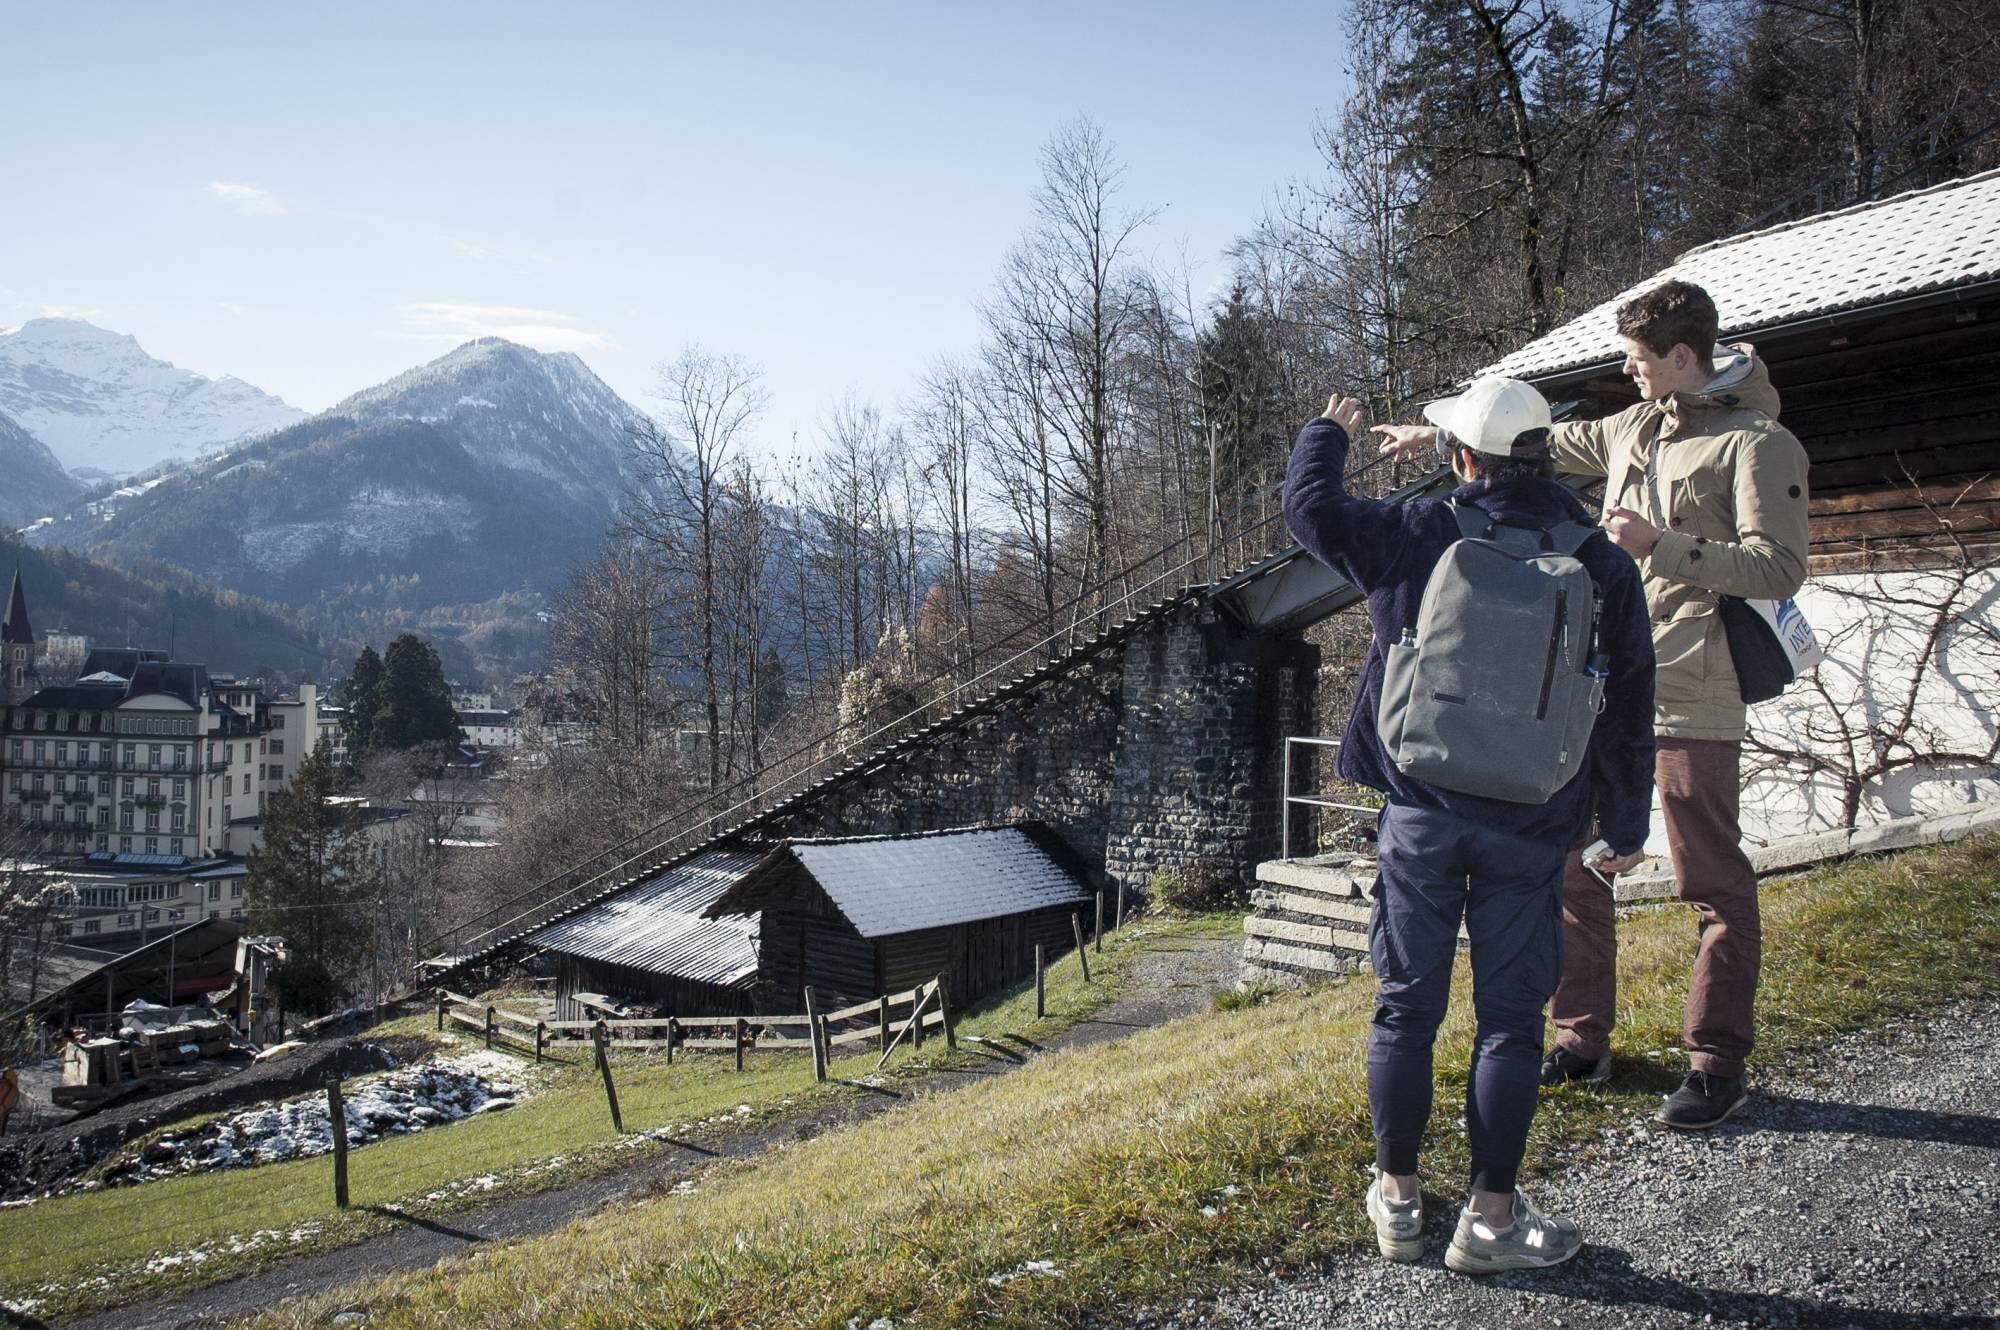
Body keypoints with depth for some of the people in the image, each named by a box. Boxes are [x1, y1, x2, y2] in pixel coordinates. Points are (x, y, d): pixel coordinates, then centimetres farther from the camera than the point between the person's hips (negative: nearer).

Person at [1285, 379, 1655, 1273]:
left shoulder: (1415, 536, -6)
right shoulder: (1602, 568, -1)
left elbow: (1310, 508, 6)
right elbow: (1629, 711, 4)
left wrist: (1327, 434, 26)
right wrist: (1627, 825, 15)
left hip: (1420, 815, 0)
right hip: (1529, 830, 0)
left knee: (1406, 1004, 10)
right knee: (1509, 1016, 8)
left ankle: (1398, 1199, 21)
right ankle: (1491, 1218, 15)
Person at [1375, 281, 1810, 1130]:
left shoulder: (1757, 443, -6)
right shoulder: (1634, 427, 16)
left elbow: (1779, 569, -13)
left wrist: (1660, 545, -20)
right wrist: (1438, 434, 32)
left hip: (1689, 701, -7)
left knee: (1716, 887, 0)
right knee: (1572, 866, 9)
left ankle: (1718, 1065, 10)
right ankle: (1582, 1041, 21)